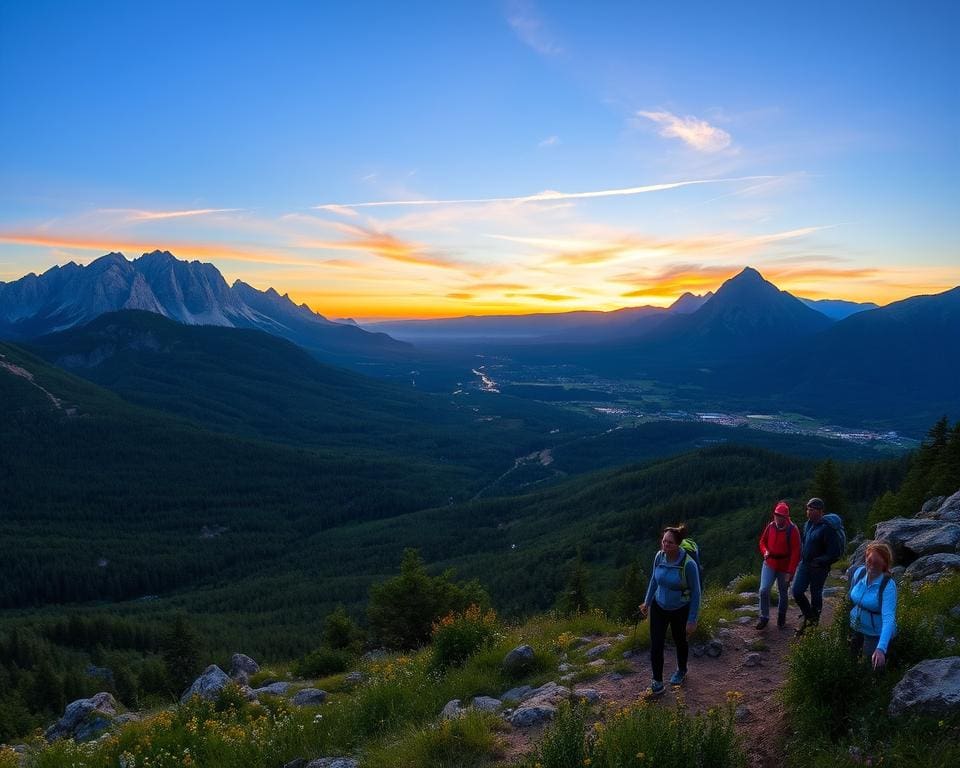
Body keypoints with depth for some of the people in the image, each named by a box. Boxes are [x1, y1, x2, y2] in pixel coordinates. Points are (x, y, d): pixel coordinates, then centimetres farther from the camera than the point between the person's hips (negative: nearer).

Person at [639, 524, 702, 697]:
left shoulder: (689, 564, -29)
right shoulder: (659, 556, -15)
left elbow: (695, 592, -18)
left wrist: (692, 620, -14)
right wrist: (647, 602, 13)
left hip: (680, 610, -3)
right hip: (659, 607, 3)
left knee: (680, 642, 22)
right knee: (656, 645, 0)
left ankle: (681, 670, 51)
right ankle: (657, 684, 16)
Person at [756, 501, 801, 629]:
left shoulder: (792, 530, -15)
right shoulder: (770, 526, -2)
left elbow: (795, 552, -15)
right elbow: (763, 541, 12)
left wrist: (790, 572, -18)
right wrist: (765, 551, -11)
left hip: (784, 567, -3)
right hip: (769, 564, 3)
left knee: (783, 594, 12)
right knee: (764, 590, -9)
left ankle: (781, 618, 34)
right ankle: (764, 617, 6)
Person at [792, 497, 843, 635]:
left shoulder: (827, 528, -20)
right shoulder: (808, 524, 5)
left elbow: (834, 552, -20)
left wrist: (819, 562, -20)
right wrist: (802, 558, 12)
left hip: (818, 568, -7)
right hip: (804, 564, 7)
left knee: (815, 595, 8)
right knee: (797, 591, 3)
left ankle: (814, 621, 27)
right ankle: (808, 616, 25)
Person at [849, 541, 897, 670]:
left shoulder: (888, 586, -26)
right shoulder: (859, 572, -11)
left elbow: (889, 618, -36)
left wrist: (881, 649, -47)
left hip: (877, 634, -5)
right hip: (855, 629, 5)